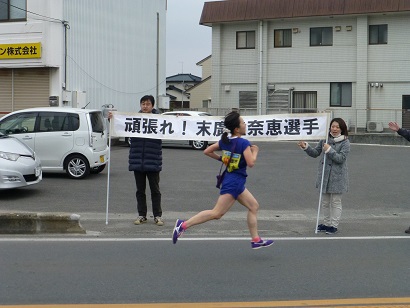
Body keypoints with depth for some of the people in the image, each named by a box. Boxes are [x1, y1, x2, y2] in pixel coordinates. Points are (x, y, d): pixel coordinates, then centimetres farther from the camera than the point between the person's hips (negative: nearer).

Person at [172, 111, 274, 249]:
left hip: (237, 182, 10)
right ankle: (184, 225, -11)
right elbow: (251, 163, -22)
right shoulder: (244, 143, -17)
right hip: (234, 182, -10)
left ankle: (256, 240, 18)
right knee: (217, 213, -9)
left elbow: (207, 151, 9)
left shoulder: (224, 141, 5)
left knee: (254, 206, 15)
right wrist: (255, 152, -4)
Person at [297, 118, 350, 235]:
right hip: (324, 174, 5)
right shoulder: (325, 139, 4)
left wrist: (329, 150, -24)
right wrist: (306, 147, -9)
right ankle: (326, 223, 26)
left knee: (335, 202, 3)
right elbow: (315, 153, 7)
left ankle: (334, 225, 12)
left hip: (337, 176, -5)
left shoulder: (345, 142, -9)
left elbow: (341, 158, -18)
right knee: (325, 201, 14)